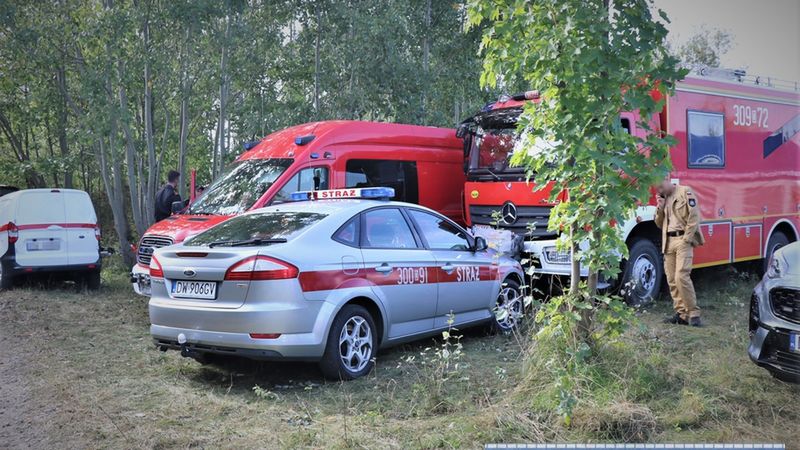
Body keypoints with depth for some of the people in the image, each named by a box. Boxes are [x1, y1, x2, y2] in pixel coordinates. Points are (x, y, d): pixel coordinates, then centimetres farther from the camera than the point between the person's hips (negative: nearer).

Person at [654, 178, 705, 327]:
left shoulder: (685, 192, -3)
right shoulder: (664, 199, 18)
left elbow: (694, 216, -10)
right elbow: (659, 224, 20)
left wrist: (686, 239, -13)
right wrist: (660, 208, 2)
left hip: (682, 240, -7)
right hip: (668, 242, 7)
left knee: (681, 277, -17)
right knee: (672, 280, 3)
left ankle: (693, 313, -10)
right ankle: (681, 313, 8)